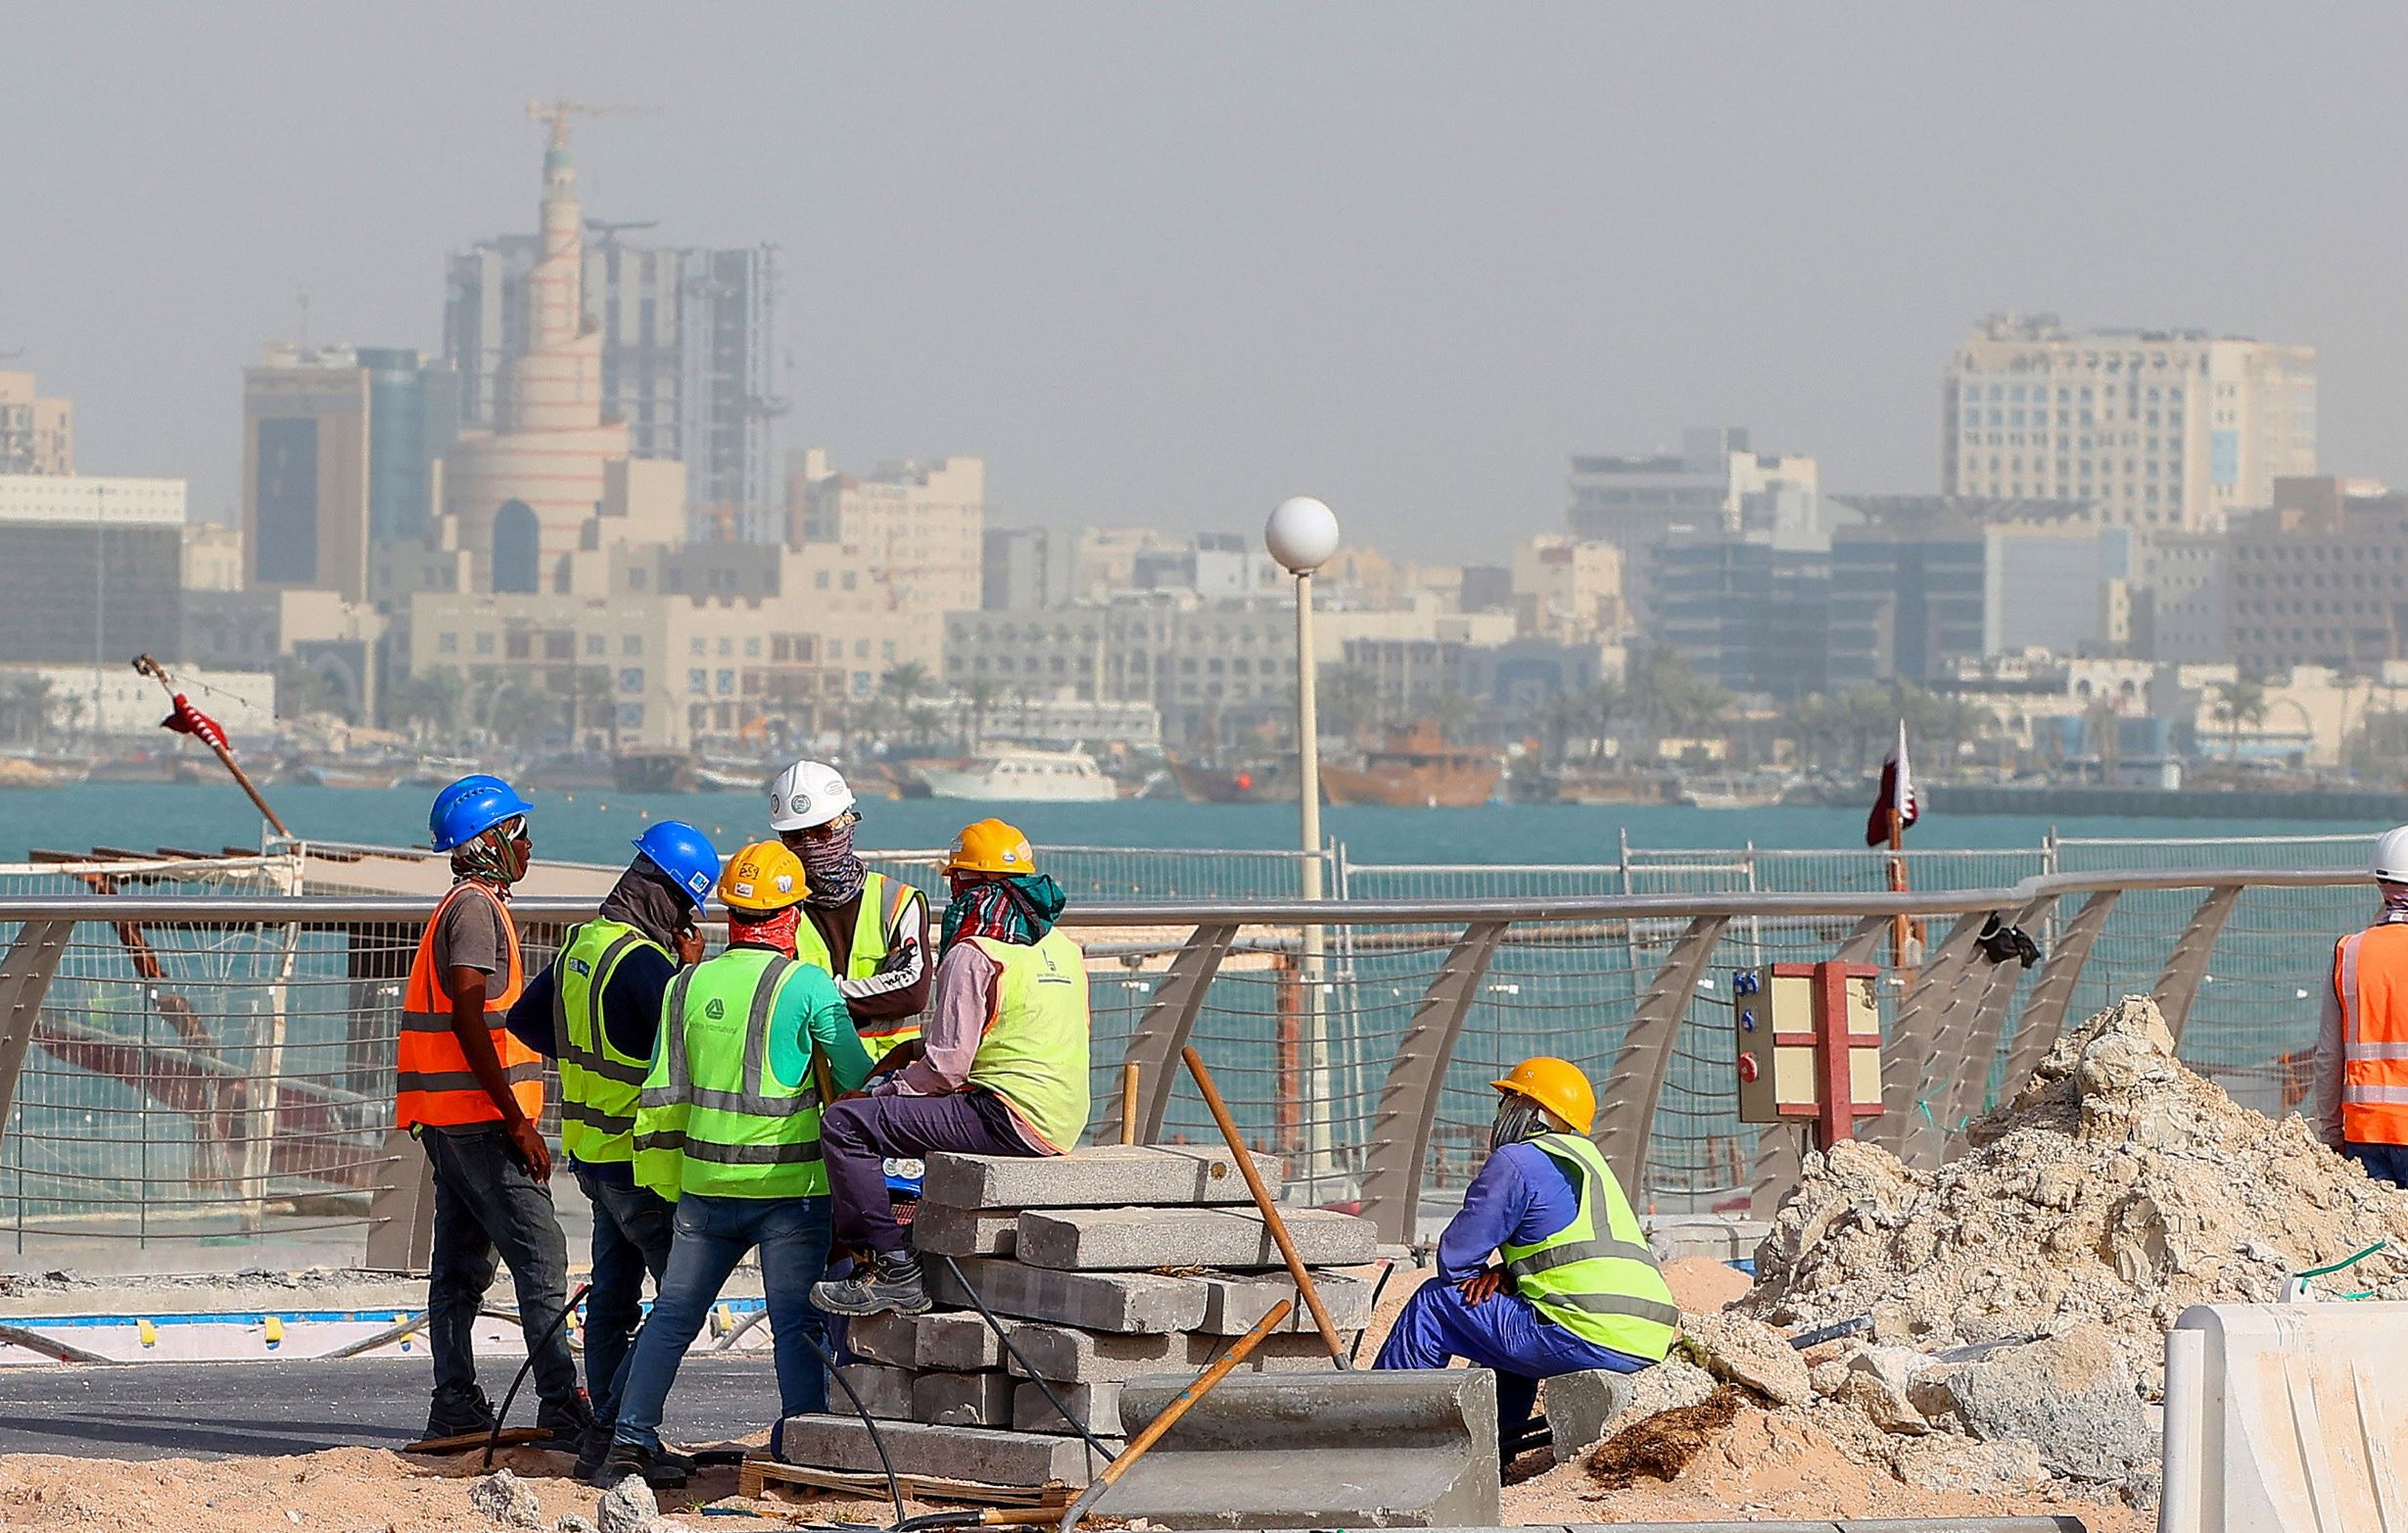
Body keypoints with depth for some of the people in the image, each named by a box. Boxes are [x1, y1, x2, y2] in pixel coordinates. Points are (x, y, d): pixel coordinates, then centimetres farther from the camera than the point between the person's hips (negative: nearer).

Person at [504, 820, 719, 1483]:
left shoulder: (582, 943, 9)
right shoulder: (644, 960, -20)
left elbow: (525, 1019, 22)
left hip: (593, 1148, 9)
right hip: (641, 1159, -9)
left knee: (613, 1297, 14)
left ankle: (611, 1435, 17)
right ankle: (611, 1437, -11)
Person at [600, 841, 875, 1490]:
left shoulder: (687, 987, 5)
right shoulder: (808, 986, -9)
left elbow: (661, 1095, 7)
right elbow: (856, 1080, -3)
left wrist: (667, 1182, 18)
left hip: (706, 1185, 4)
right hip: (789, 1187, -4)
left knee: (672, 1316, 12)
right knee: (798, 1325, 0)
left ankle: (630, 1441, 10)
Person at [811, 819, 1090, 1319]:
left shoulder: (973, 957, -10)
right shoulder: (1064, 948, 16)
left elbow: (945, 1066, -14)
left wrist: (882, 1093, 1)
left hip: (1007, 1120, -10)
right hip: (1064, 1122, 10)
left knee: (846, 1124, -12)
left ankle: (892, 1267, -16)